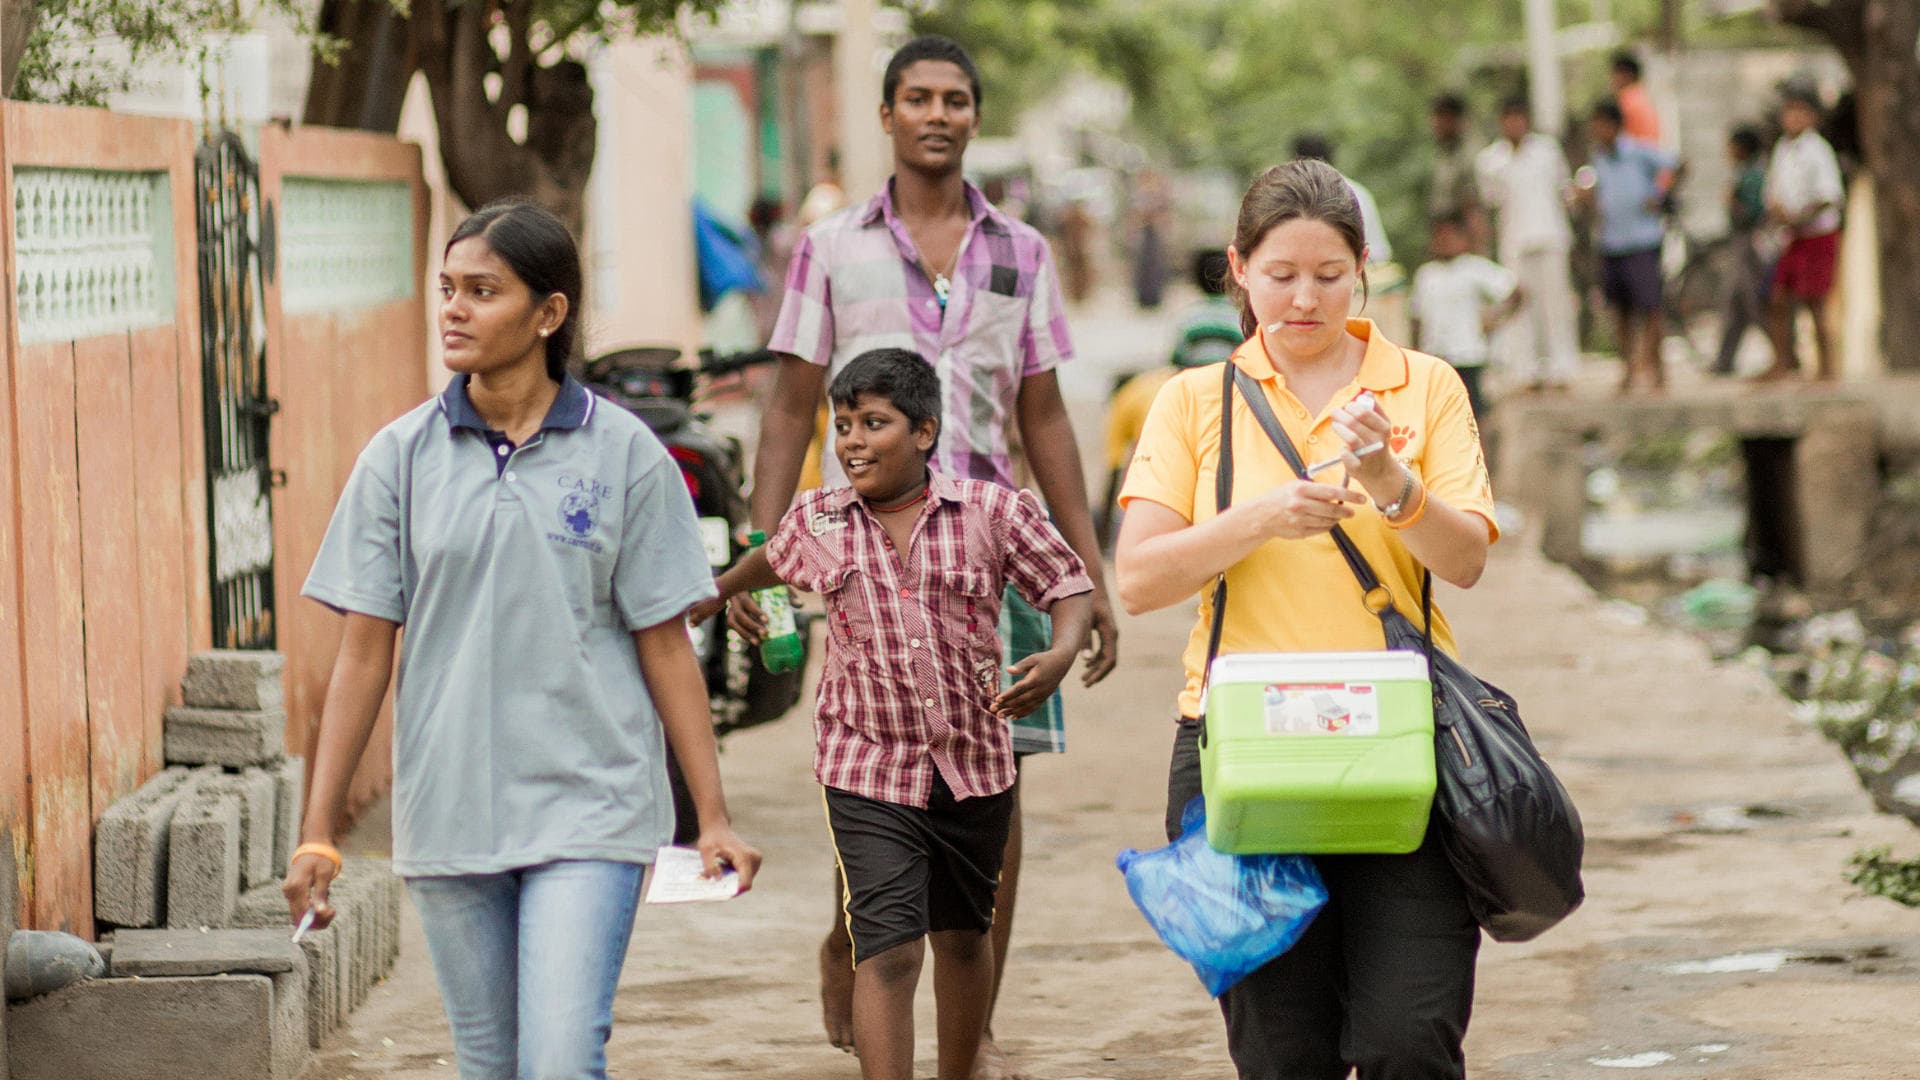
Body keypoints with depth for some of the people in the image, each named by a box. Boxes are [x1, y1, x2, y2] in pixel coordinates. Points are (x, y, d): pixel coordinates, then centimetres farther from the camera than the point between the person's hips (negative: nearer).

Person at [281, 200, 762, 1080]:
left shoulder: (624, 455, -1)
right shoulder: (402, 458, 3)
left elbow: (666, 646, 2)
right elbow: (364, 653, 4)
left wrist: (714, 818, 0)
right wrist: (318, 833, 2)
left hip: (587, 811, -2)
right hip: (448, 812, 2)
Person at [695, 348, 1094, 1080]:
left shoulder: (994, 513, -5)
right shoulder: (816, 524, 1)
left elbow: (1068, 587, 2)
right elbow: (772, 560, 24)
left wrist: (1061, 655, -18)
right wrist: (720, 594, 40)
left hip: (974, 765, 1)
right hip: (868, 772, -1)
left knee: (962, 937, 19)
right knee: (888, 950, -13)